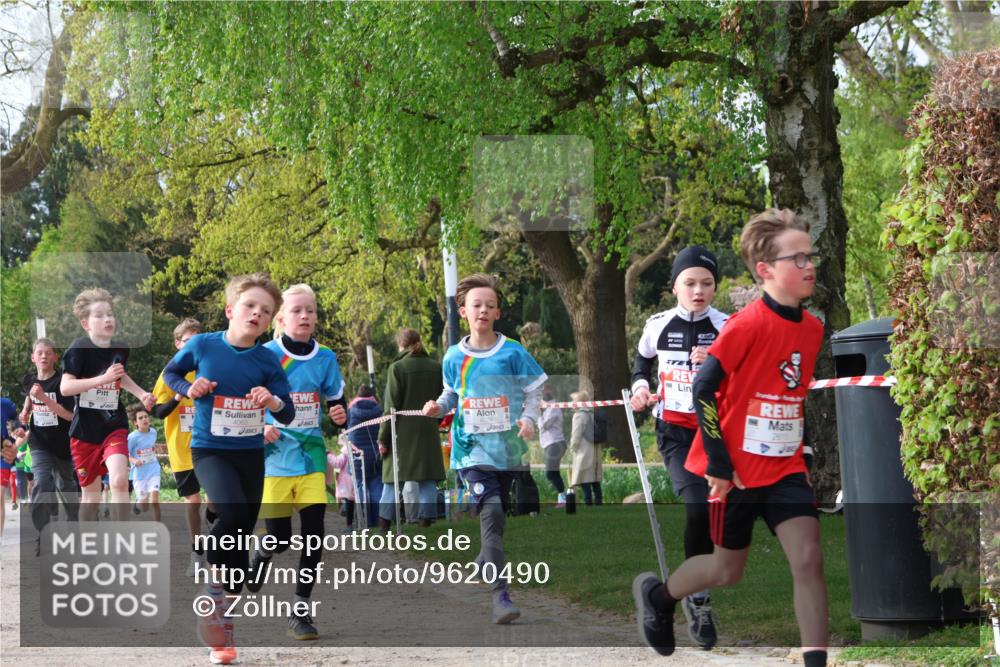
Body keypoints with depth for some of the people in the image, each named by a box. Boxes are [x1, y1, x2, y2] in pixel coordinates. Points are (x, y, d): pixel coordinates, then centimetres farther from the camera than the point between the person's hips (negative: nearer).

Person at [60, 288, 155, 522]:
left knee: (119, 480, -21)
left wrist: (141, 394, 13)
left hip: (115, 426, 2)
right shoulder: (79, 348, -12)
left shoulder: (120, 348, 3)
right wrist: (103, 379, -27)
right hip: (85, 430, -2)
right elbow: (65, 387, -22)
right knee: (91, 493, 9)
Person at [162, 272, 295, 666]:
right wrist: (189, 389, -12)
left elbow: (288, 415, -4)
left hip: (251, 453, 3)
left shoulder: (268, 361, -6)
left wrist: (274, 401, -26)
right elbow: (170, 373, 9)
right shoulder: (202, 346, -9)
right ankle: (214, 592, -9)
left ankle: (224, 629, 20)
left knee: (242, 537, 7)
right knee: (233, 512, -30)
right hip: (209, 449, -3)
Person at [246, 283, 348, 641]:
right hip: (275, 458, -3)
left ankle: (300, 611, 3)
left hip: (311, 456, 3)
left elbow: (336, 399, 18)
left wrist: (339, 413, -4)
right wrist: (258, 428, -15)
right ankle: (258, 557, 35)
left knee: (314, 531, -8)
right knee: (280, 538, -2)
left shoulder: (325, 358, 5)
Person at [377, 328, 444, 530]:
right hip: (429, 430, 3)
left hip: (403, 431, -3)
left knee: (393, 478, 4)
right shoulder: (436, 367, 4)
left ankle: (385, 518, 5)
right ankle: (426, 516, 2)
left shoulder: (397, 368, -9)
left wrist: (383, 437, -6)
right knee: (428, 478, 7)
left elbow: (391, 406, -10)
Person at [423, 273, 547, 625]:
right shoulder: (454, 357, 3)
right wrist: (439, 406, -3)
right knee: (491, 513, -19)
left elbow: (534, 390, 7)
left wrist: (529, 418, -9)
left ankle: (485, 568, 38)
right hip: (473, 447, -1)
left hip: (508, 447, 2)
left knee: (495, 516, 13)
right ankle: (499, 595, -23)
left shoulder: (513, 353, -1)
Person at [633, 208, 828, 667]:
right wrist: (718, 463, -17)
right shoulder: (747, 325, -19)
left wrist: (806, 454, 14)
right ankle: (656, 594, 40)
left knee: (808, 559, -10)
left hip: (786, 469, 5)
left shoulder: (813, 328, 3)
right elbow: (703, 389, -18)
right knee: (729, 569, 10)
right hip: (737, 471, -5)